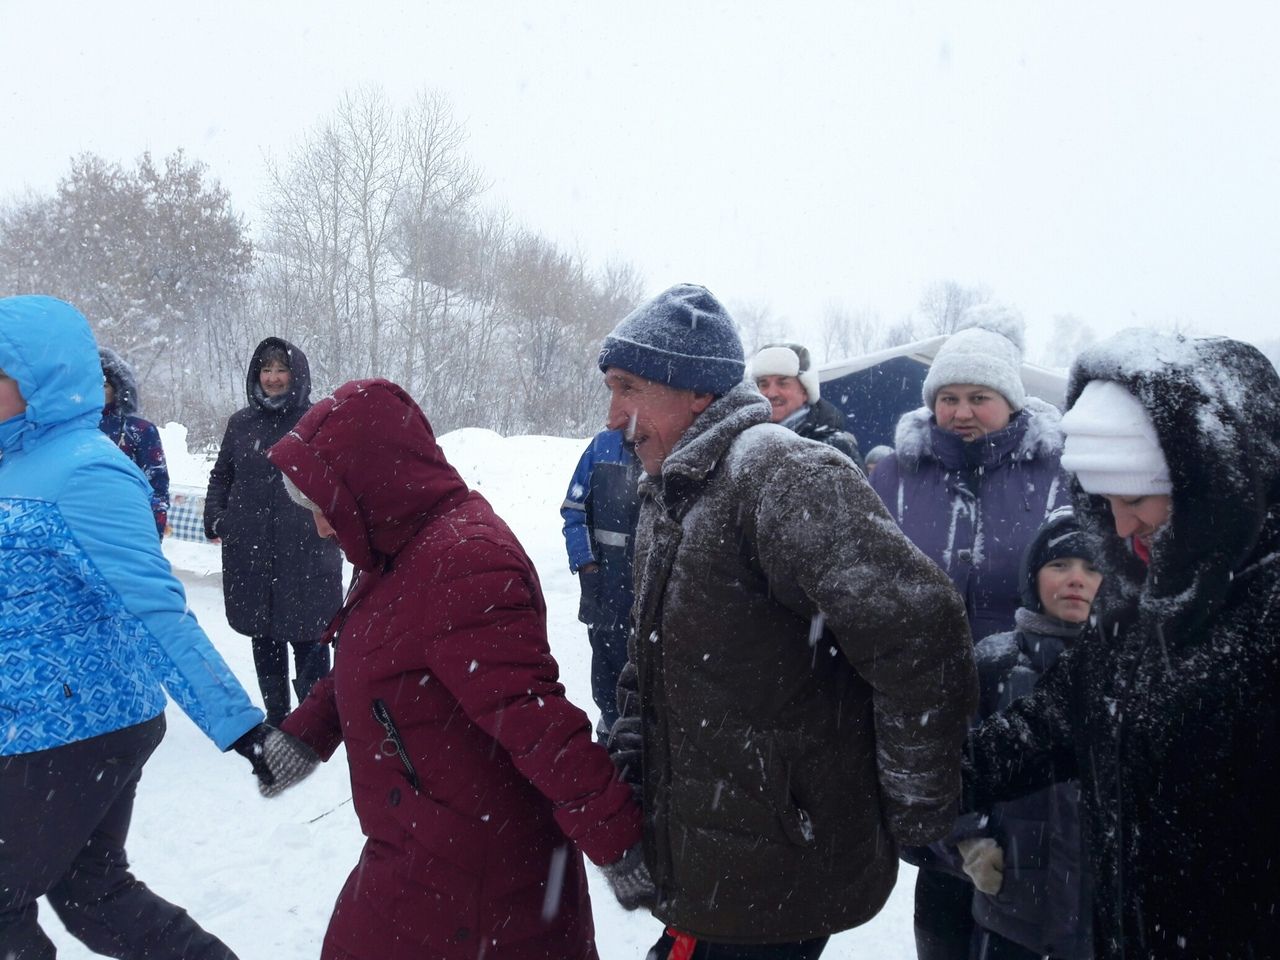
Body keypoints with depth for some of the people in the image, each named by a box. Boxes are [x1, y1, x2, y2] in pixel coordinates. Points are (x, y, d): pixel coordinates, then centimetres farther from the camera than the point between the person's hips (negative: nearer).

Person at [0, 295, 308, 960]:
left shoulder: (81, 473, -22)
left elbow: (156, 615, -28)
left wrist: (240, 727, -30)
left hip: (70, 736, -9)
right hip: (92, 725, 9)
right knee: (93, 892, 20)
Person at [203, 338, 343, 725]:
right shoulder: (241, 423, 11)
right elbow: (221, 475, 18)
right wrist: (216, 518, 5)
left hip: (305, 550, -4)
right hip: (249, 551, 4)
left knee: (306, 635, -1)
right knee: (264, 636, 13)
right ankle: (275, 717, 27)